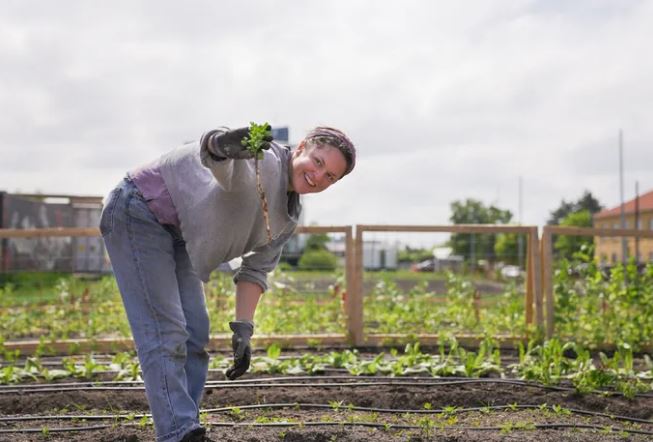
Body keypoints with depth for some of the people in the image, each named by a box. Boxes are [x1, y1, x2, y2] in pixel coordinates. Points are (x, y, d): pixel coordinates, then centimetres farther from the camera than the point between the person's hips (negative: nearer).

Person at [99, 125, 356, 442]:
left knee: (195, 335, 9)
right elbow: (218, 162, -48)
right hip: (138, 213, -9)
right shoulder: (263, 157, -24)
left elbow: (256, 269, 6)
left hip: (175, 235, 10)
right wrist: (223, 145, -72)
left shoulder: (288, 217, 3)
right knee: (164, 332, -13)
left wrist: (242, 330, -3)